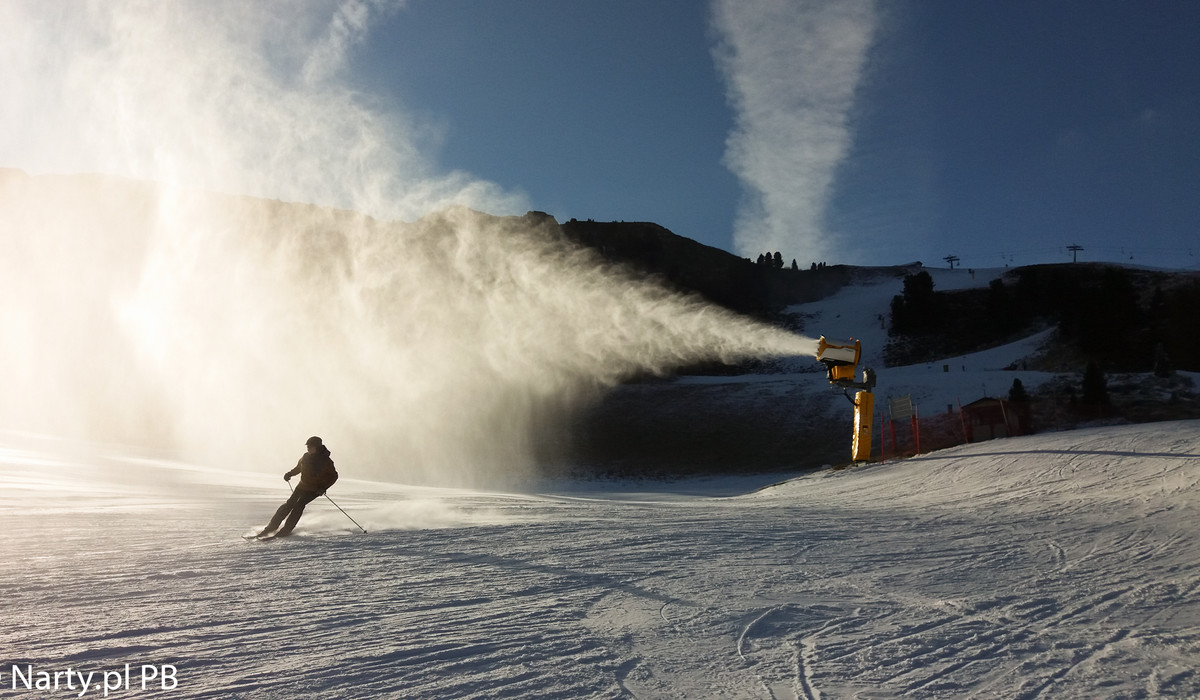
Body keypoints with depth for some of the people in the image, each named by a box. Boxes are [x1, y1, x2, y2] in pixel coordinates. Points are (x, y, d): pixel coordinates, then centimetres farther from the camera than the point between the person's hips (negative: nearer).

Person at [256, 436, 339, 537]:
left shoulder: (325, 461, -15)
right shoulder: (305, 457, 2)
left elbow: (334, 476, -11)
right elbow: (298, 468, 22)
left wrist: (323, 487, -22)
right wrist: (290, 474, 4)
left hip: (315, 489, -5)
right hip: (303, 485, 5)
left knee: (299, 504, -21)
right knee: (290, 503, -6)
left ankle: (287, 529, -17)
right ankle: (273, 525, 1)